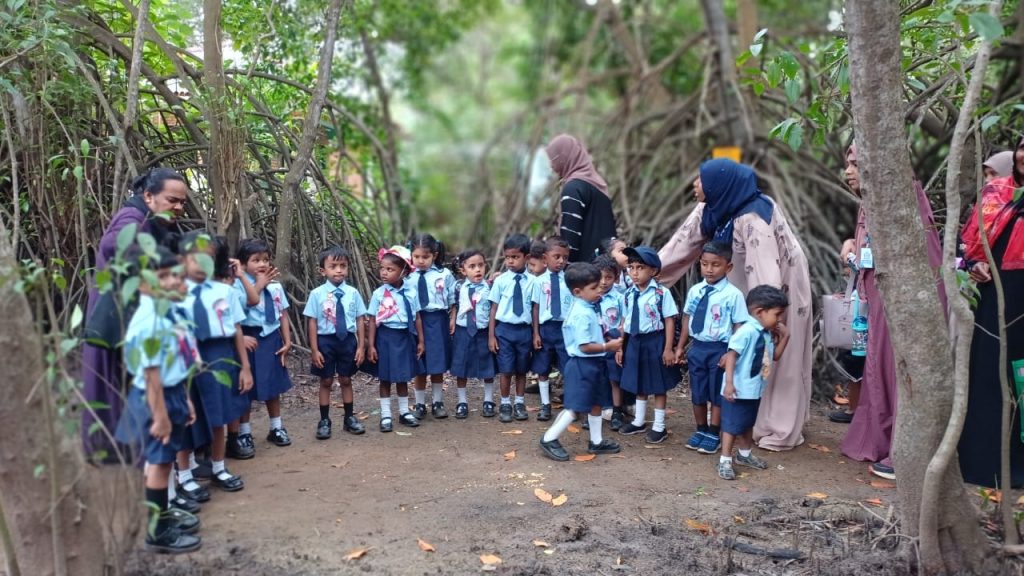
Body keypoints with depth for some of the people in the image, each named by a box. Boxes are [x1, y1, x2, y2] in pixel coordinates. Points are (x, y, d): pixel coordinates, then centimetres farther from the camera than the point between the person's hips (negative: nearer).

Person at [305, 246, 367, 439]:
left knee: (346, 380, 15)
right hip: (326, 340, -1)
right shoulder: (317, 294, -9)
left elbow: (360, 320, 1)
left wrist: (361, 346, 0)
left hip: (348, 340, 2)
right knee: (326, 382, 11)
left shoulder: (352, 293, -4)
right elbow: (312, 322, -7)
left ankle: (349, 418, 30)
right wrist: (314, 350, -8)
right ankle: (324, 421, 24)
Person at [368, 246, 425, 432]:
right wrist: (371, 345, -7)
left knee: (403, 377, 14)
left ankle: (404, 412, 29)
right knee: (385, 378, 8)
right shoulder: (379, 294, -9)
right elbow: (373, 321, -6)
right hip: (386, 337, -2)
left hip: (405, 336, 2)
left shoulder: (411, 291, -3)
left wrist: (420, 341, 6)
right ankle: (385, 415, 18)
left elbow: (417, 317, 4)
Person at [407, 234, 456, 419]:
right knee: (419, 368, 9)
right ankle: (420, 404, 23)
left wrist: (453, 322, 3)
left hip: (438, 322, 0)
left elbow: (452, 302, 5)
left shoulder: (444, 275, -2)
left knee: (438, 366, 9)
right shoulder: (408, 277, -3)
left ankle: (437, 402, 24)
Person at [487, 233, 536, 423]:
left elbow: (535, 308, 0)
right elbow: (494, 308, -1)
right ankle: (505, 404, 21)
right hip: (504, 329, -1)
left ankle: (520, 403, 27)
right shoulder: (501, 281, -6)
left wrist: (536, 334, 2)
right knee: (506, 370, 6)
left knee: (521, 370, 13)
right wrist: (491, 335, -1)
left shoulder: (532, 281, -6)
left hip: (524, 330, 1)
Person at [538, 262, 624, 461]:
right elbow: (585, 346, -25)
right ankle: (549, 439, 7)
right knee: (576, 406, -4)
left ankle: (596, 442, 32)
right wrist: (608, 346, -17)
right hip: (582, 364, -10)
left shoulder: (588, 309, 8)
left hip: (593, 363, 10)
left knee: (596, 403, 19)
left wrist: (607, 340, 7)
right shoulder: (582, 314, -23)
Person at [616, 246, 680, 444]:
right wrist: (620, 347, 10)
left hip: (655, 342, -6)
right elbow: (625, 322, 9)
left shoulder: (661, 293, -14)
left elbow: (669, 321, -12)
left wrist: (668, 348, -13)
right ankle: (639, 421, 36)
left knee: (658, 386, 8)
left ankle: (659, 426, 21)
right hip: (634, 342, 6)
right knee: (638, 384, 19)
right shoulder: (629, 294, 4)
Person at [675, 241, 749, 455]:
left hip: (720, 349, -5)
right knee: (697, 393, 16)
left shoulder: (733, 294, -14)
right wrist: (680, 347, 13)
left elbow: (739, 327, -12)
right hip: (697, 347, 5)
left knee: (717, 394, 10)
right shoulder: (695, 291, 2)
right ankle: (701, 430, 35)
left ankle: (714, 434, 26)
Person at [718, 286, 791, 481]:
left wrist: (785, 337, 6)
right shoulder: (747, 331, -23)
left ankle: (745, 454, 42)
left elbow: (775, 356, 19)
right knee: (733, 425, 1)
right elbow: (731, 355, -26)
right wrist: (729, 382, -30)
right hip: (739, 389, -9)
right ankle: (725, 461, 11)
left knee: (749, 423, 24)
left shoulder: (768, 334, 5)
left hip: (755, 389, 9)